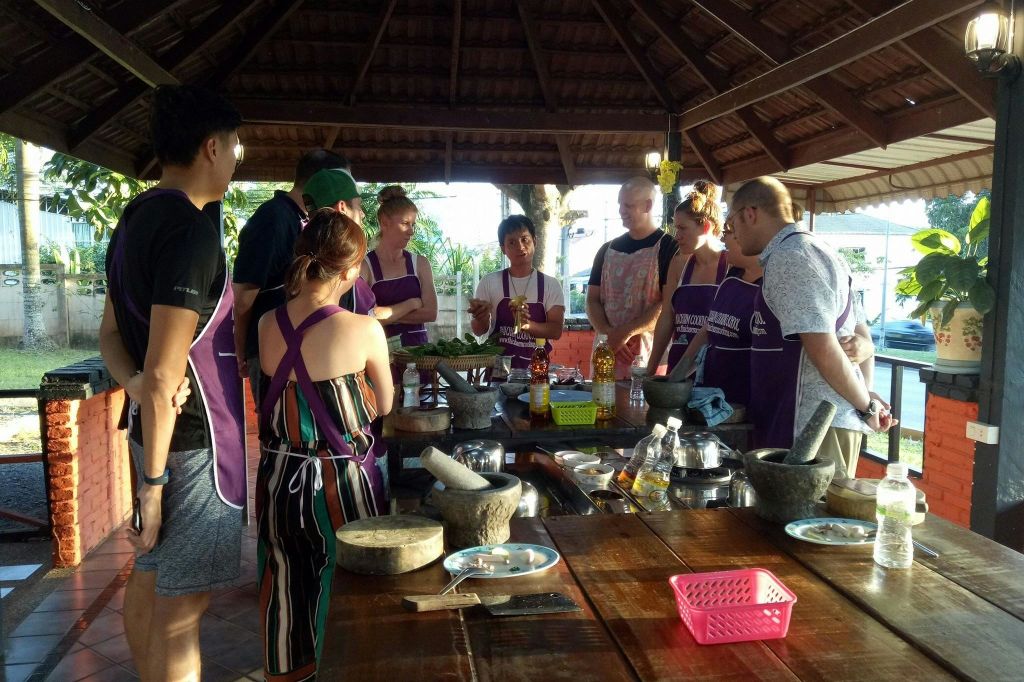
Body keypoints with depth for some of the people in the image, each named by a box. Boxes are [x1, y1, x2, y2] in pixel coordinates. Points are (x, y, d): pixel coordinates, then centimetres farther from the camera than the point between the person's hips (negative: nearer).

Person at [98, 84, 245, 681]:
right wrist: (153, 481, -18)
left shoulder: (135, 220, 10)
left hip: (154, 426, 10)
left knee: (149, 579, 21)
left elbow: (111, 334, 14)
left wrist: (137, 386, -4)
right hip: (193, 435, -10)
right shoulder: (192, 231, -20)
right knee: (182, 604, 1)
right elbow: (165, 372, -22)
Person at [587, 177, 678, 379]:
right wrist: (608, 334, -6)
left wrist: (625, 332, -14)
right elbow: (592, 300, 12)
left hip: (649, 351, -4)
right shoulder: (607, 250, 14)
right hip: (607, 349, 4)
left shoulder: (668, 248, -1)